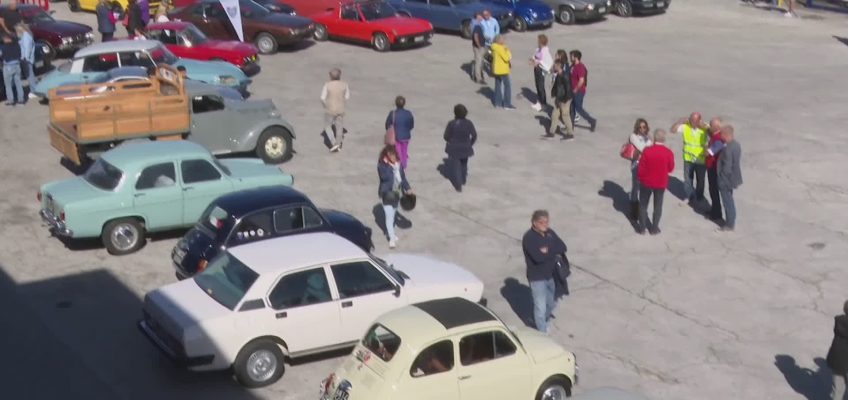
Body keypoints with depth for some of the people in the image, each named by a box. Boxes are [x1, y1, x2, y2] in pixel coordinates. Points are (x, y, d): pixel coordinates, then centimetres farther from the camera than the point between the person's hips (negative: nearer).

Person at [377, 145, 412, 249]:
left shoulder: (398, 163, 1)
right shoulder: (382, 164, -17)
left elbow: (402, 176, 10)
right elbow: (385, 176, -31)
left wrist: (407, 188, 7)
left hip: (396, 193, 6)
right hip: (386, 194, -6)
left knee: (393, 214, 21)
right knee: (389, 216, -7)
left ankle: (389, 232, 41)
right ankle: (392, 238, -1)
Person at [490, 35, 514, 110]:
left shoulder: (494, 47, 7)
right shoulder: (500, 48, -22)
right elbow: (506, 58, -23)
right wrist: (508, 51, -6)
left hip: (496, 69, 9)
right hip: (502, 70, -9)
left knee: (498, 85, 15)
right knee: (507, 86, -3)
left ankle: (497, 103, 20)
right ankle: (507, 104, -2)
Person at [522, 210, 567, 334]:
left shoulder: (549, 233, 1)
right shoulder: (529, 238, -21)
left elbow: (563, 247, -4)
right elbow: (538, 257, -31)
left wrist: (548, 251, -20)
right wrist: (554, 253, -18)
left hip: (551, 275, 7)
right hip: (537, 278, -7)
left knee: (551, 303, 21)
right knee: (541, 307, -2)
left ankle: (544, 321, 47)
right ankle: (543, 332, 11)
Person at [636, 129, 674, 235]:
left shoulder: (647, 151, -19)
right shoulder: (668, 153, -15)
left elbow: (641, 168, -11)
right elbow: (671, 169, -2)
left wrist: (641, 178, 7)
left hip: (647, 182, -1)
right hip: (661, 183, 1)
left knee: (643, 205, 14)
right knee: (658, 205, 16)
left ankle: (641, 228, 19)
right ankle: (654, 228, 21)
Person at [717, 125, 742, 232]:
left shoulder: (728, 148, -27)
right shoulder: (736, 144, 2)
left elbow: (726, 167, -25)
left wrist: (722, 179, -15)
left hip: (726, 179, -9)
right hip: (733, 178, 9)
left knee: (728, 201, 4)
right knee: (729, 200, 21)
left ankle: (730, 224, 15)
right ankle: (730, 221, 32)